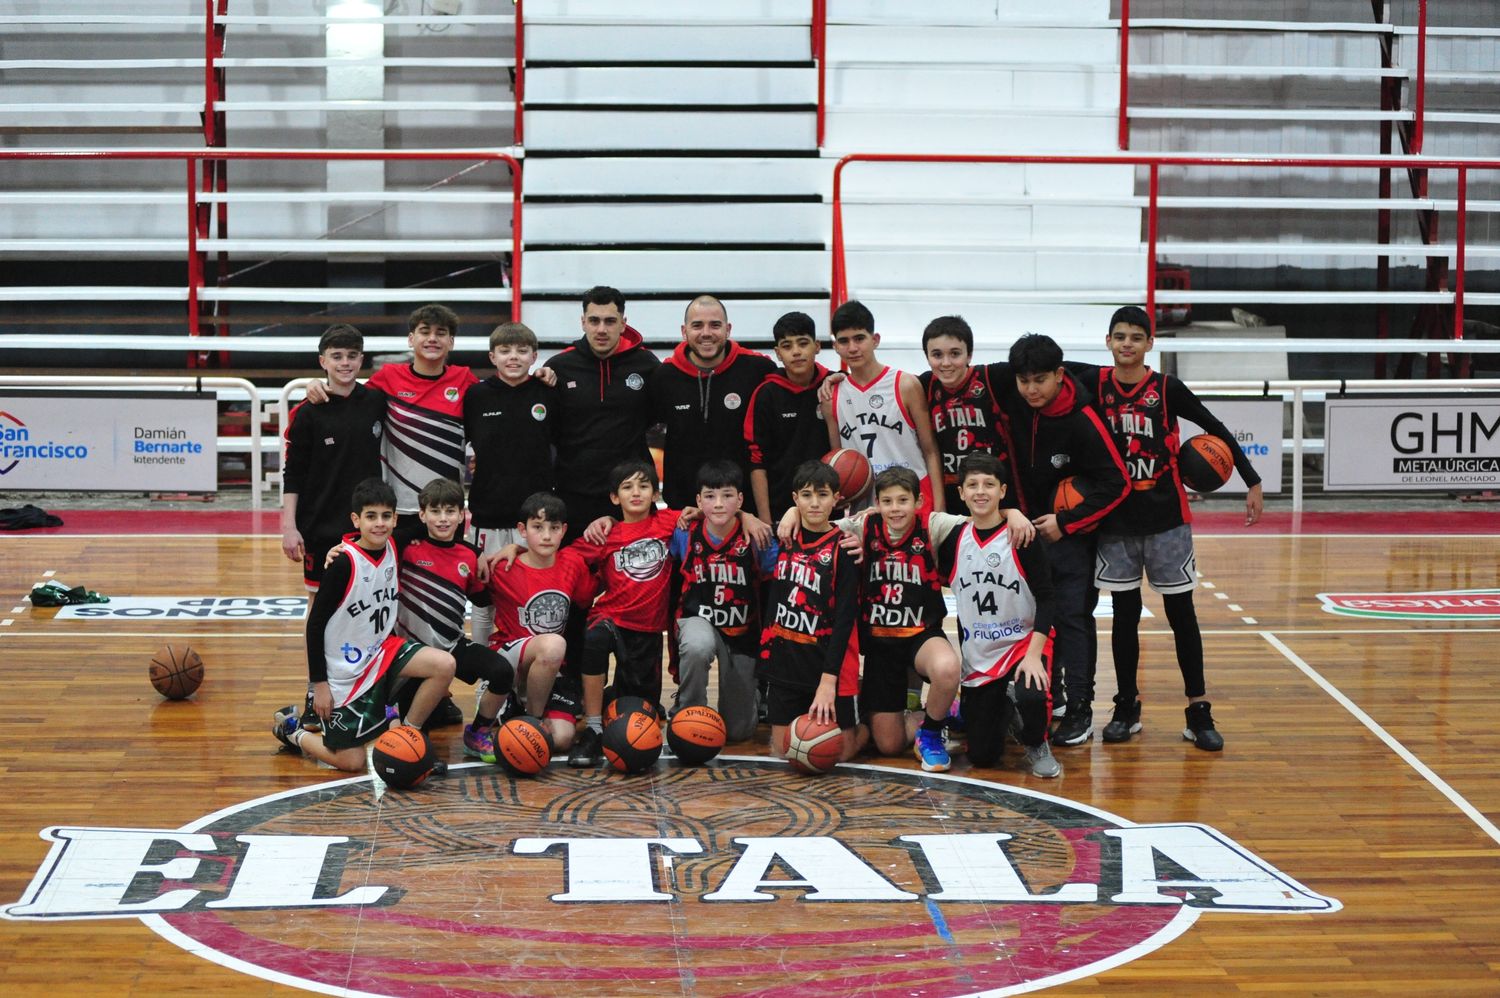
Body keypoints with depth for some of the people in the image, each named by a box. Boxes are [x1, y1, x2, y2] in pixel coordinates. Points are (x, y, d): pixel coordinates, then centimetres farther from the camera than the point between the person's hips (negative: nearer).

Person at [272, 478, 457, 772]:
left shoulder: (393, 549, -3)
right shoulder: (344, 563, -20)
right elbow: (315, 623, -15)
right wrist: (319, 683, -14)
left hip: (382, 650, 6)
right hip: (345, 670, -6)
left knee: (444, 665, -20)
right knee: (352, 762, -4)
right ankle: (291, 730, 23)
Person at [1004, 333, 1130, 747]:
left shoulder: (1082, 419, -22)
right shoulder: (1013, 406, -7)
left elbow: (1117, 483, -20)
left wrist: (1066, 523, -20)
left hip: (1074, 531, -5)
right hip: (1032, 524, 5)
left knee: (1073, 615, -5)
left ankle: (1080, 709, 0)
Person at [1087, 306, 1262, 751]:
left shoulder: (1167, 389, -4)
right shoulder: (1096, 386, 0)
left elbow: (1217, 430, 1)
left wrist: (1253, 482, -1)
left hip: (1165, 518, -2)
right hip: (1115, 519, 2)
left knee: (1181, 612, 2)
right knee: (1124, 613, 8)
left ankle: (1199, 711, 6)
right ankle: (1127, 707, 18)